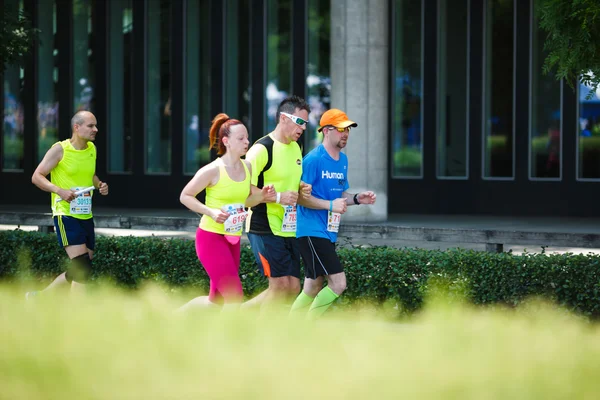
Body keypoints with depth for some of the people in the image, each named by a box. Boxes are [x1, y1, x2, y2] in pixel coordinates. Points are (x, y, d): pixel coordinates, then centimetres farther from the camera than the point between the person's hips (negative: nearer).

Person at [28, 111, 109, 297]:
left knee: (80, 270, 9)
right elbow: (37, 176, -9)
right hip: (66, 214, -7)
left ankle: (39, 297, 25)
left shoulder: (92, 149, 9)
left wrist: (99, 185, 4)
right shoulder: (60, 149, -10)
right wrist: (59, 190, -23)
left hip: (86, 216, 7)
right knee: (82, 264, -18)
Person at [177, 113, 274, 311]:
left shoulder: (247, 167, 4)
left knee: (217, 299, 13)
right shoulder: (213, 170, -15)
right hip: (211, 237, -8)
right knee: (234, 296, -12)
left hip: (233, 239, 8)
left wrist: (262, 195, -4)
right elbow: (185, 196, -8)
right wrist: (211, 212, -21)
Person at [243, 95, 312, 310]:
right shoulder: (262, 148, -13)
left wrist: (302, 189, 5)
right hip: (264, 227, -8)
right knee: (281, 284, -13)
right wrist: (278, 197, -22)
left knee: (293, 287, 4)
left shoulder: (296, 148, 14)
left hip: (288, 228, 8)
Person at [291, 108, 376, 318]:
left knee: (313, 289, 11)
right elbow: (300, 196, -15)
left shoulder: (343, 160, 13)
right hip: (312, 231, -9)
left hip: (329, 232, 9)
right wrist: (330, 205, -22)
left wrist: (357, 198, 3)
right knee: (338, 283, -14)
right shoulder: (313, 159, -14)